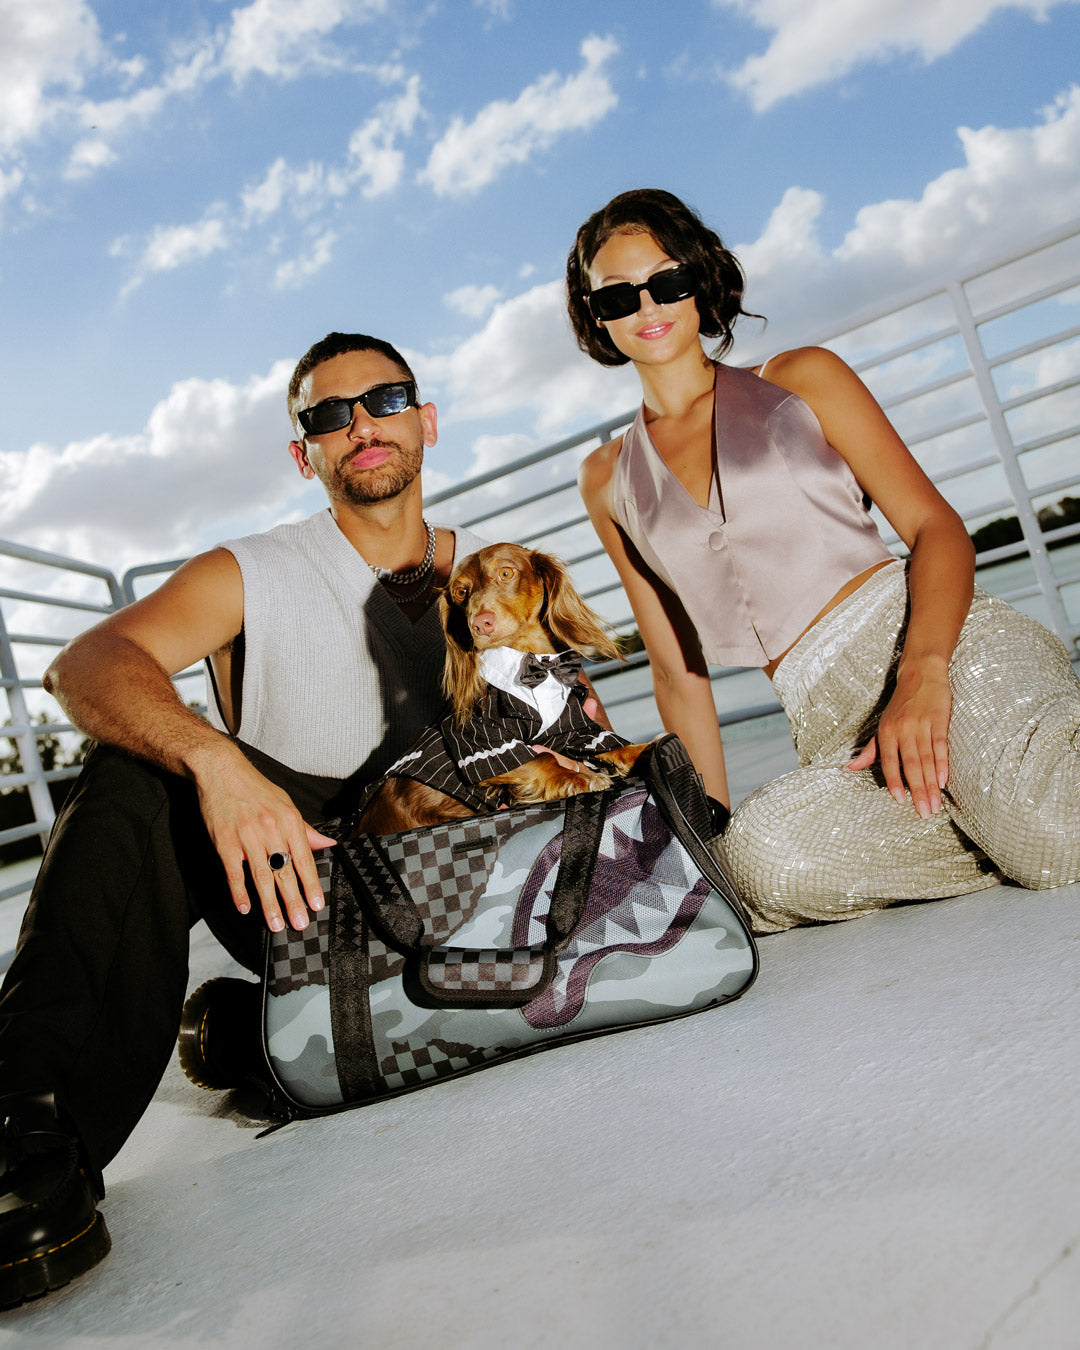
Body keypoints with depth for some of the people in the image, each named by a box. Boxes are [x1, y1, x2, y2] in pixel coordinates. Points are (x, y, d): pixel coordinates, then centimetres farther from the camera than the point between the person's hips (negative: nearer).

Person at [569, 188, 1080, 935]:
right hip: (834, 726, 3)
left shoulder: (800, 379, 12)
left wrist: (924, 672, -20)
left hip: (954, 650, -3)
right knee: (756, 859, -33)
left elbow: (938, 527, 1)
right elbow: (679, 672, 17)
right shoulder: (610, 480, 18)